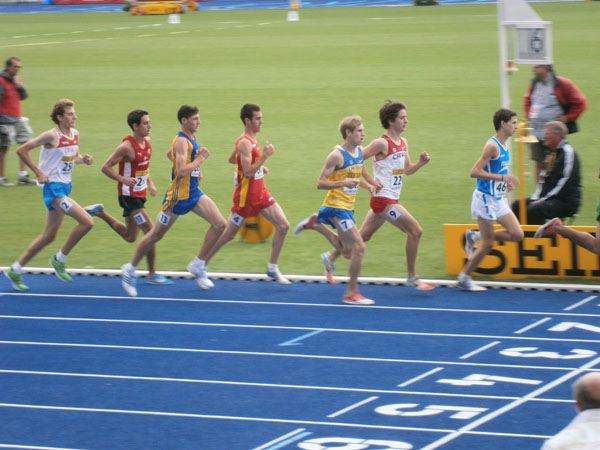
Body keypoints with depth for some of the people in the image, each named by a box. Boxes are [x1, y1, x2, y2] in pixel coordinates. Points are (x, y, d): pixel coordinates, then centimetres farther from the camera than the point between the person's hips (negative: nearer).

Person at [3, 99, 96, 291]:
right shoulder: (52, 136, -16)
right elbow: (22, 150, -14)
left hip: (65, 187, 9)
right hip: (54, 188, -9)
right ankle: (59, 260, -2)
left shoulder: (75, 134, 6)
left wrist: (83, 159, 1)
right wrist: (39, 173, -16)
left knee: (49, 235, 13)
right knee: (86, 221, -18)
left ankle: (15, 270, 23)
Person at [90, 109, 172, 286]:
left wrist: (150, 183, 11)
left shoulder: (147, 142, 5)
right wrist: (124, 179, -28)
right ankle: (152, 275, -3)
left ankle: (99, 212, 33)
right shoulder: (127, 147, -20)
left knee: (130, 237, 20)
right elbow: (106, 167, -17)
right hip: (129, 195, -9)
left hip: (139, 194, 9)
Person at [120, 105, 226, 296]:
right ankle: (129, 270, 21)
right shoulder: (181, 141, -20)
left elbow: (170, 155, 26)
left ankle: (197, 266, 3)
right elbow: (182, 171, -31)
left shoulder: (191, 139, 9)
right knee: (155, 235, 4)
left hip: (194, 193, 8)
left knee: (219, 224, -7)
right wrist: (200, 158, -20)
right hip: (178, 196, -8)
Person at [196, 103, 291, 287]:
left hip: (260, 193, 9)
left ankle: (272, 269, 8)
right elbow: (247, 173, -28)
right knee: (228, 234, 3)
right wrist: (264, 156, -29)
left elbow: (232, 159, 23)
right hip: (246, 197, -9)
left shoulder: (251, 139, 9)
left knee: (283, 226, -1)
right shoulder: (244, 143, -21)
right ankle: (201, 266, 19)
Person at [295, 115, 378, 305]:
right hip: (336, 206, -9)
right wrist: (346, 183, -28)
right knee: (359, 247, -12)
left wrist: (367, 185, 5)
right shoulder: (337, 155, -17)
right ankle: (351, 293, -4)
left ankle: (316, 224, 27)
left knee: (347, 251, 15)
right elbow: (320, 183, -17)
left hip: (348, 207, 9)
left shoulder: (360, 151, 8)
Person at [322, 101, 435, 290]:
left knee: (364, 234, 17)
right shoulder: (382, 143, -15)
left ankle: (331, 258, 31)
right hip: (383, 198, -9)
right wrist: (369, 181, -16)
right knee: (415, 230, -10)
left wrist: (421, 162, 0)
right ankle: (412, 277, -2)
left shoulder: (403, 142, 11)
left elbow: (406, 170, 19)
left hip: (391, 199, 9)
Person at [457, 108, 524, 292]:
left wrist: (506, 182, 8)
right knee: (488, 244, -4)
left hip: (498, 199, 9)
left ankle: (475, 236, 15)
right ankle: (464, 278, 11)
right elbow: (474, 172, -24)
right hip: (485, 199, -9)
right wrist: (502, 177, -26)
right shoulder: (492, 146, -18)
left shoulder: (504, 145, 10)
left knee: (517, 234, 2)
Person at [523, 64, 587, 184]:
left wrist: (567, 118, -8)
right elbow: (527, 100, 30)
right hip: (536, 133, 6)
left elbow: (580, 103, -6)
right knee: (539, 165, 6)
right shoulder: (534, 84, 9)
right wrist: (528, 114, 16)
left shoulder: (562, 84, -10)